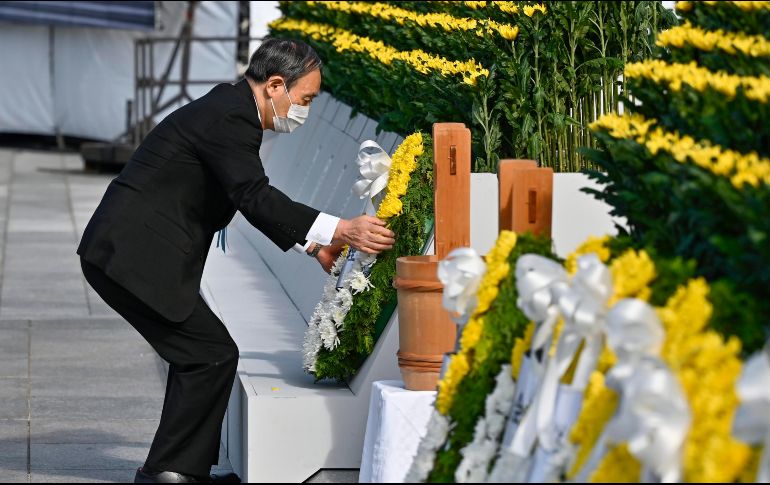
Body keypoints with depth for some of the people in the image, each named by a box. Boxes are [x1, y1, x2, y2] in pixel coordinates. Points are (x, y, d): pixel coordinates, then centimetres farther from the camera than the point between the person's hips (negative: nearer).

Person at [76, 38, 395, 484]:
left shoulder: (229, 110, 16)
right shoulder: (229, 117, -16)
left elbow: (254, 200, 25)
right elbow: (255, 197, -26)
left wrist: (313, 245, 21)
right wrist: (339, 230, -31)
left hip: (122, 253, 10)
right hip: (134, 259, -10)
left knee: (201, 355, 16)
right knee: (213, 354, -7)